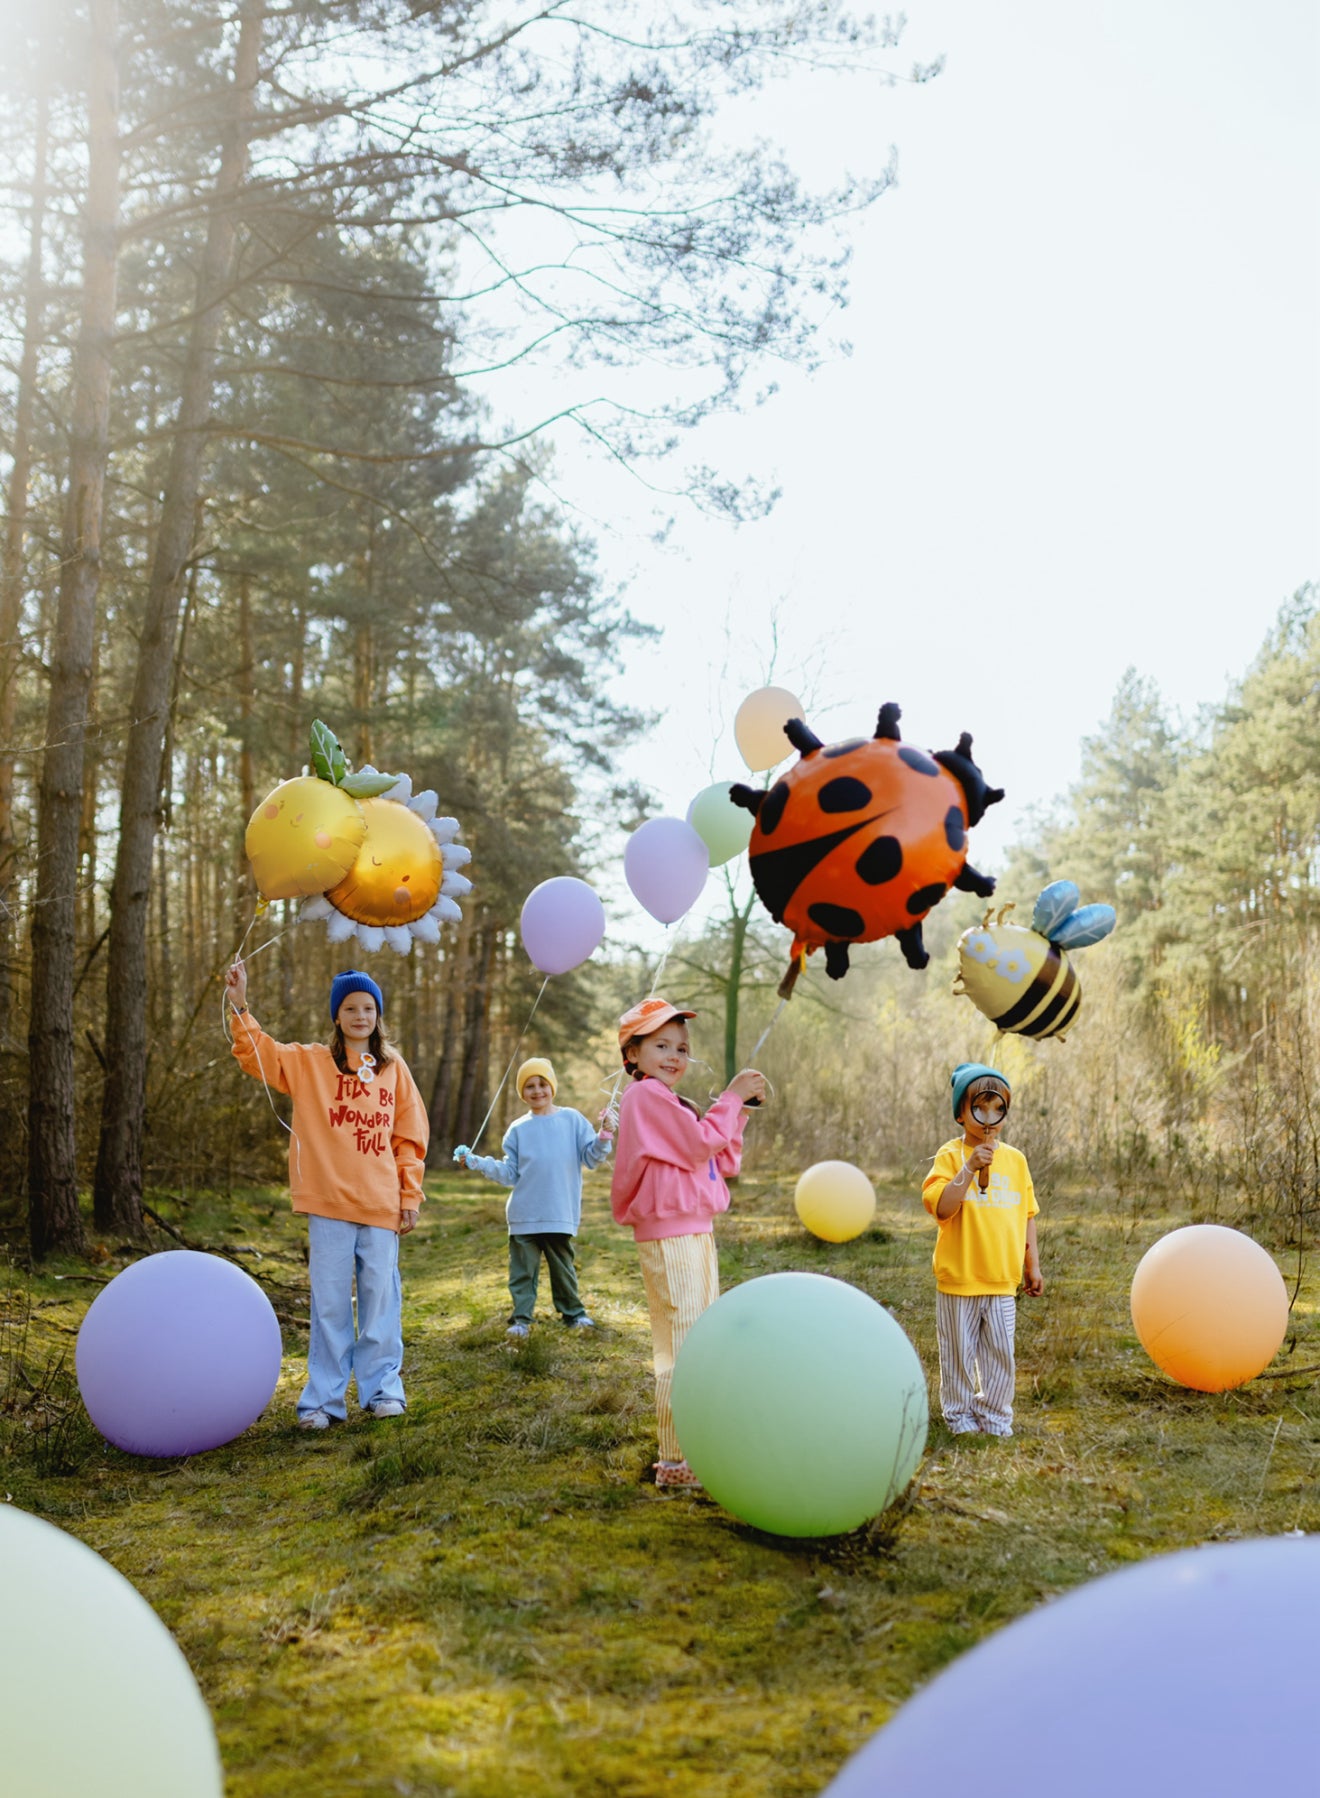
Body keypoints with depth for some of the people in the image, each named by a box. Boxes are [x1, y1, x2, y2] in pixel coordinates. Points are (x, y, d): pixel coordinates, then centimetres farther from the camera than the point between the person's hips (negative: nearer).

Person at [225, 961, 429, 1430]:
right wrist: (240, 1006, -22)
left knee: (381, 1296, 5)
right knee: (329, 1301, 3)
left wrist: (410, 1197, 4)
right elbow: (257, 1055, -8)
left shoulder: (394, 1067, 9)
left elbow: (410, 1138, 9)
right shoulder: (309, 1062, 5)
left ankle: (382, 1389, 17)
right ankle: (323, 1399, 11)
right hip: (329, 1203, -1)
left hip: (381, 1205, 1)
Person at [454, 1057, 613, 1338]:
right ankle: (521, 1319, 13)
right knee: (522, 1269, 4)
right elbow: (509, 1173, 6)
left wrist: (603, 1138, -16)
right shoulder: (518, 1129, 7)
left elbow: (591, 1157, 1)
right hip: (524, 1216, 1)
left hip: (561, 1214, -1)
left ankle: (573, 1313, 26)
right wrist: (476, 1163, -2)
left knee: (563, 1267, 11)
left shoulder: (572, 1119, 3)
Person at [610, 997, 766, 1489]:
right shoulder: (646, 1095, -11)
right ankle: (675, 1462, -5)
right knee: (682, 1346, -9)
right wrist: (731, 1098, -7)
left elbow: (722, 1162, 18)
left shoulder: (668, 1101, 21)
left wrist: (739, 1111, 9)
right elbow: (700, 1143, -17)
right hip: (669, 1234, -11)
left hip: (695, 1232, 11)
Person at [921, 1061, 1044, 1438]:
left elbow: (1027, 1214, 12)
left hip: (1002, 1280, 3)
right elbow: (941, 1208, -20)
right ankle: (959, 1415, 24)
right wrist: (970, 1168, -27)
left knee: (1001, 1353, 8)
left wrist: (1032, 1265, 12)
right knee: (959, 1353, 9)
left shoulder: (1015, 1159, 5)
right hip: (959, 1279, -3)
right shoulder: (951, 1155, -8)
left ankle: (995, 1417, 22)